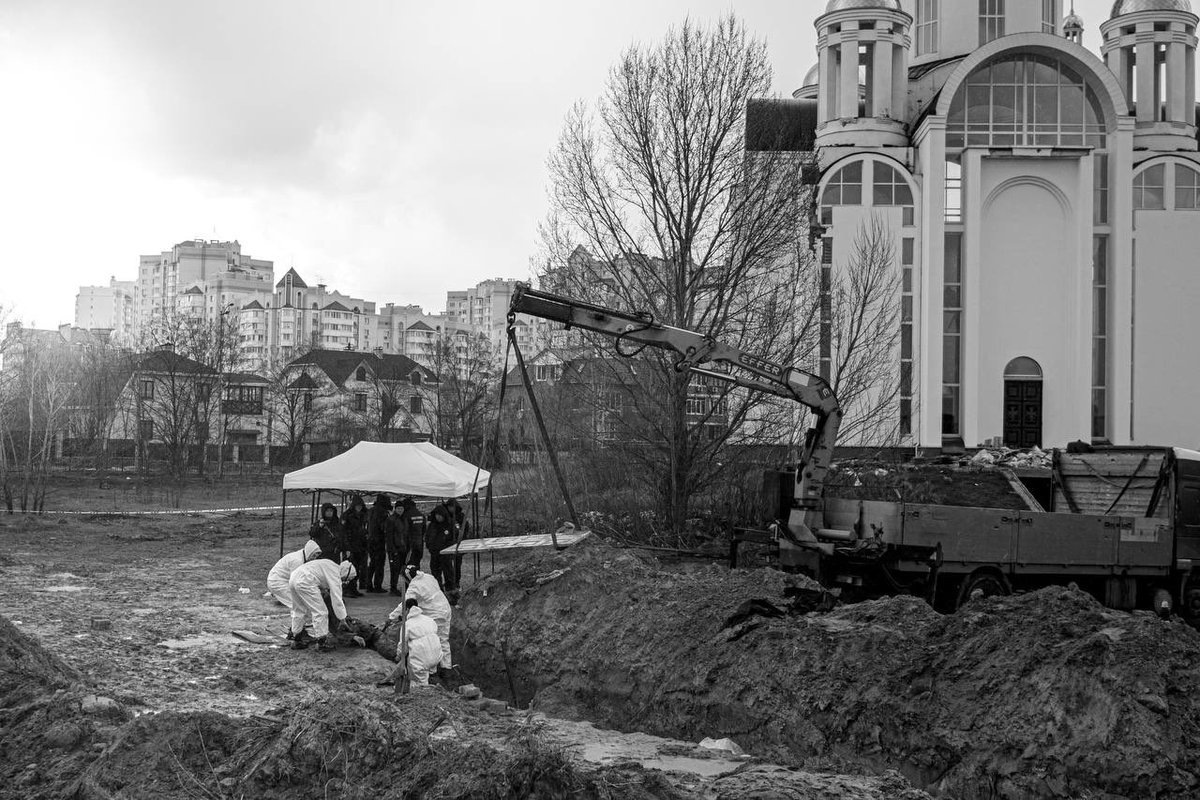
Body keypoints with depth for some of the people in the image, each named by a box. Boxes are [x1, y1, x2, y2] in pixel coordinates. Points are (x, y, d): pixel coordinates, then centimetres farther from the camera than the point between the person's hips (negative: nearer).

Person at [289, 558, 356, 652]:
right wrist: (342, 619, -3)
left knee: (299, 611, 23)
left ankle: (297, 640, 32)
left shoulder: (332, 566, 23)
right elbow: (336, 598, -8)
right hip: (305, 582, -10)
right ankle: (322, 643, 2)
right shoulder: (335, 573, -5)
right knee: (320, 612, -3)